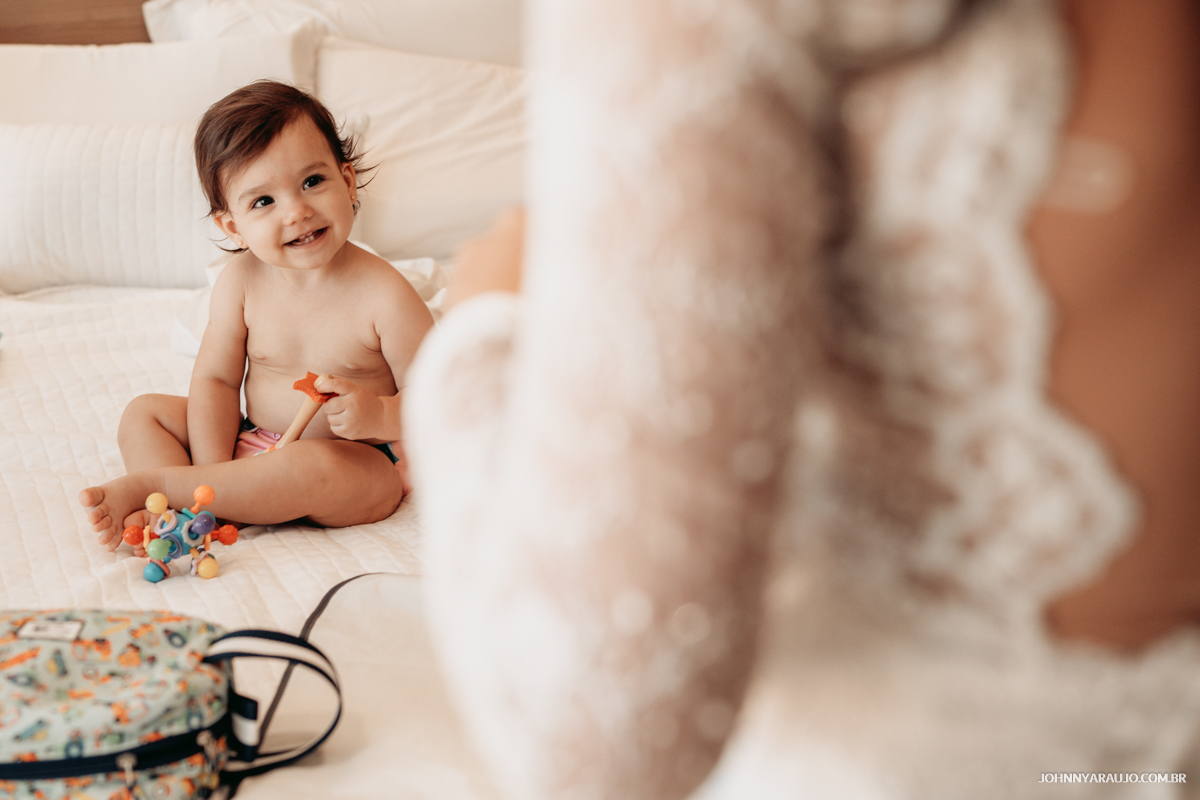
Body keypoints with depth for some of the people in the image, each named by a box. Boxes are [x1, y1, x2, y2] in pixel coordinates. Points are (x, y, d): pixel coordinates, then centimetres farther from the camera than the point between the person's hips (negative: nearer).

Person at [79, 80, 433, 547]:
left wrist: (380, 416, -34)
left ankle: (149, 482, -25)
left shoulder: (384, 296, -19)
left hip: (360, 462, -5)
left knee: (316, 467, -38)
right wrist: (213, 481, -14)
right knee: (144, 413, 1)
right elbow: (216, 380, -2)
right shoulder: (241, 282, -6)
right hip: (254, 445, 6)